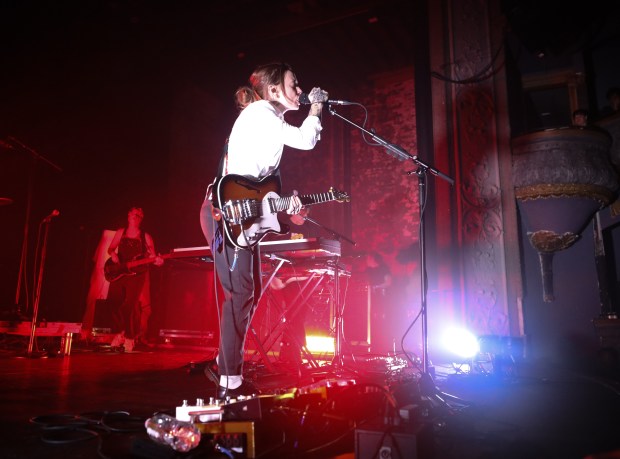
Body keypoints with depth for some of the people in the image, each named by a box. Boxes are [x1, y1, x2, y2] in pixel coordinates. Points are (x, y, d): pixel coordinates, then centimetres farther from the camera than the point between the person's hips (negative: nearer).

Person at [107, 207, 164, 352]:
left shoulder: (145, 236, 5)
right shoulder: (121, 232, 12)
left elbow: (152, 256, 1)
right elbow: (110, 249, 17)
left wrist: (156, 260, -21)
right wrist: (113, 254, -6)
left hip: (136, 274, -3)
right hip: (118, 273, 3)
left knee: (130, 304, -11)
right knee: (115, 302, -5)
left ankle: (130, 337, 2)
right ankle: (120, 333, 16)